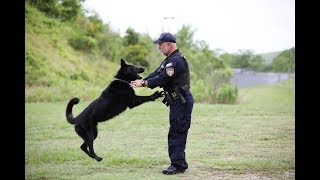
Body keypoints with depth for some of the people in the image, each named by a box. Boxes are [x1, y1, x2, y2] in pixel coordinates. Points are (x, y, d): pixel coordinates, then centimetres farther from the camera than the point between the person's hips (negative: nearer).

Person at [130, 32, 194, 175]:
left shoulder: (176, 60, -18)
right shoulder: (169, 60, 18)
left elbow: (163, 79, -22)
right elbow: (157, 74, 14)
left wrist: (143, 83, -16)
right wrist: (142, 81, 1)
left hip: (182, 101, -11)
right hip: (177, 101, 11)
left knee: (177, 133, -9)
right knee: (174, 133, 13)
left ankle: (179, 165, -5)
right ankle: (177, 163, 19)